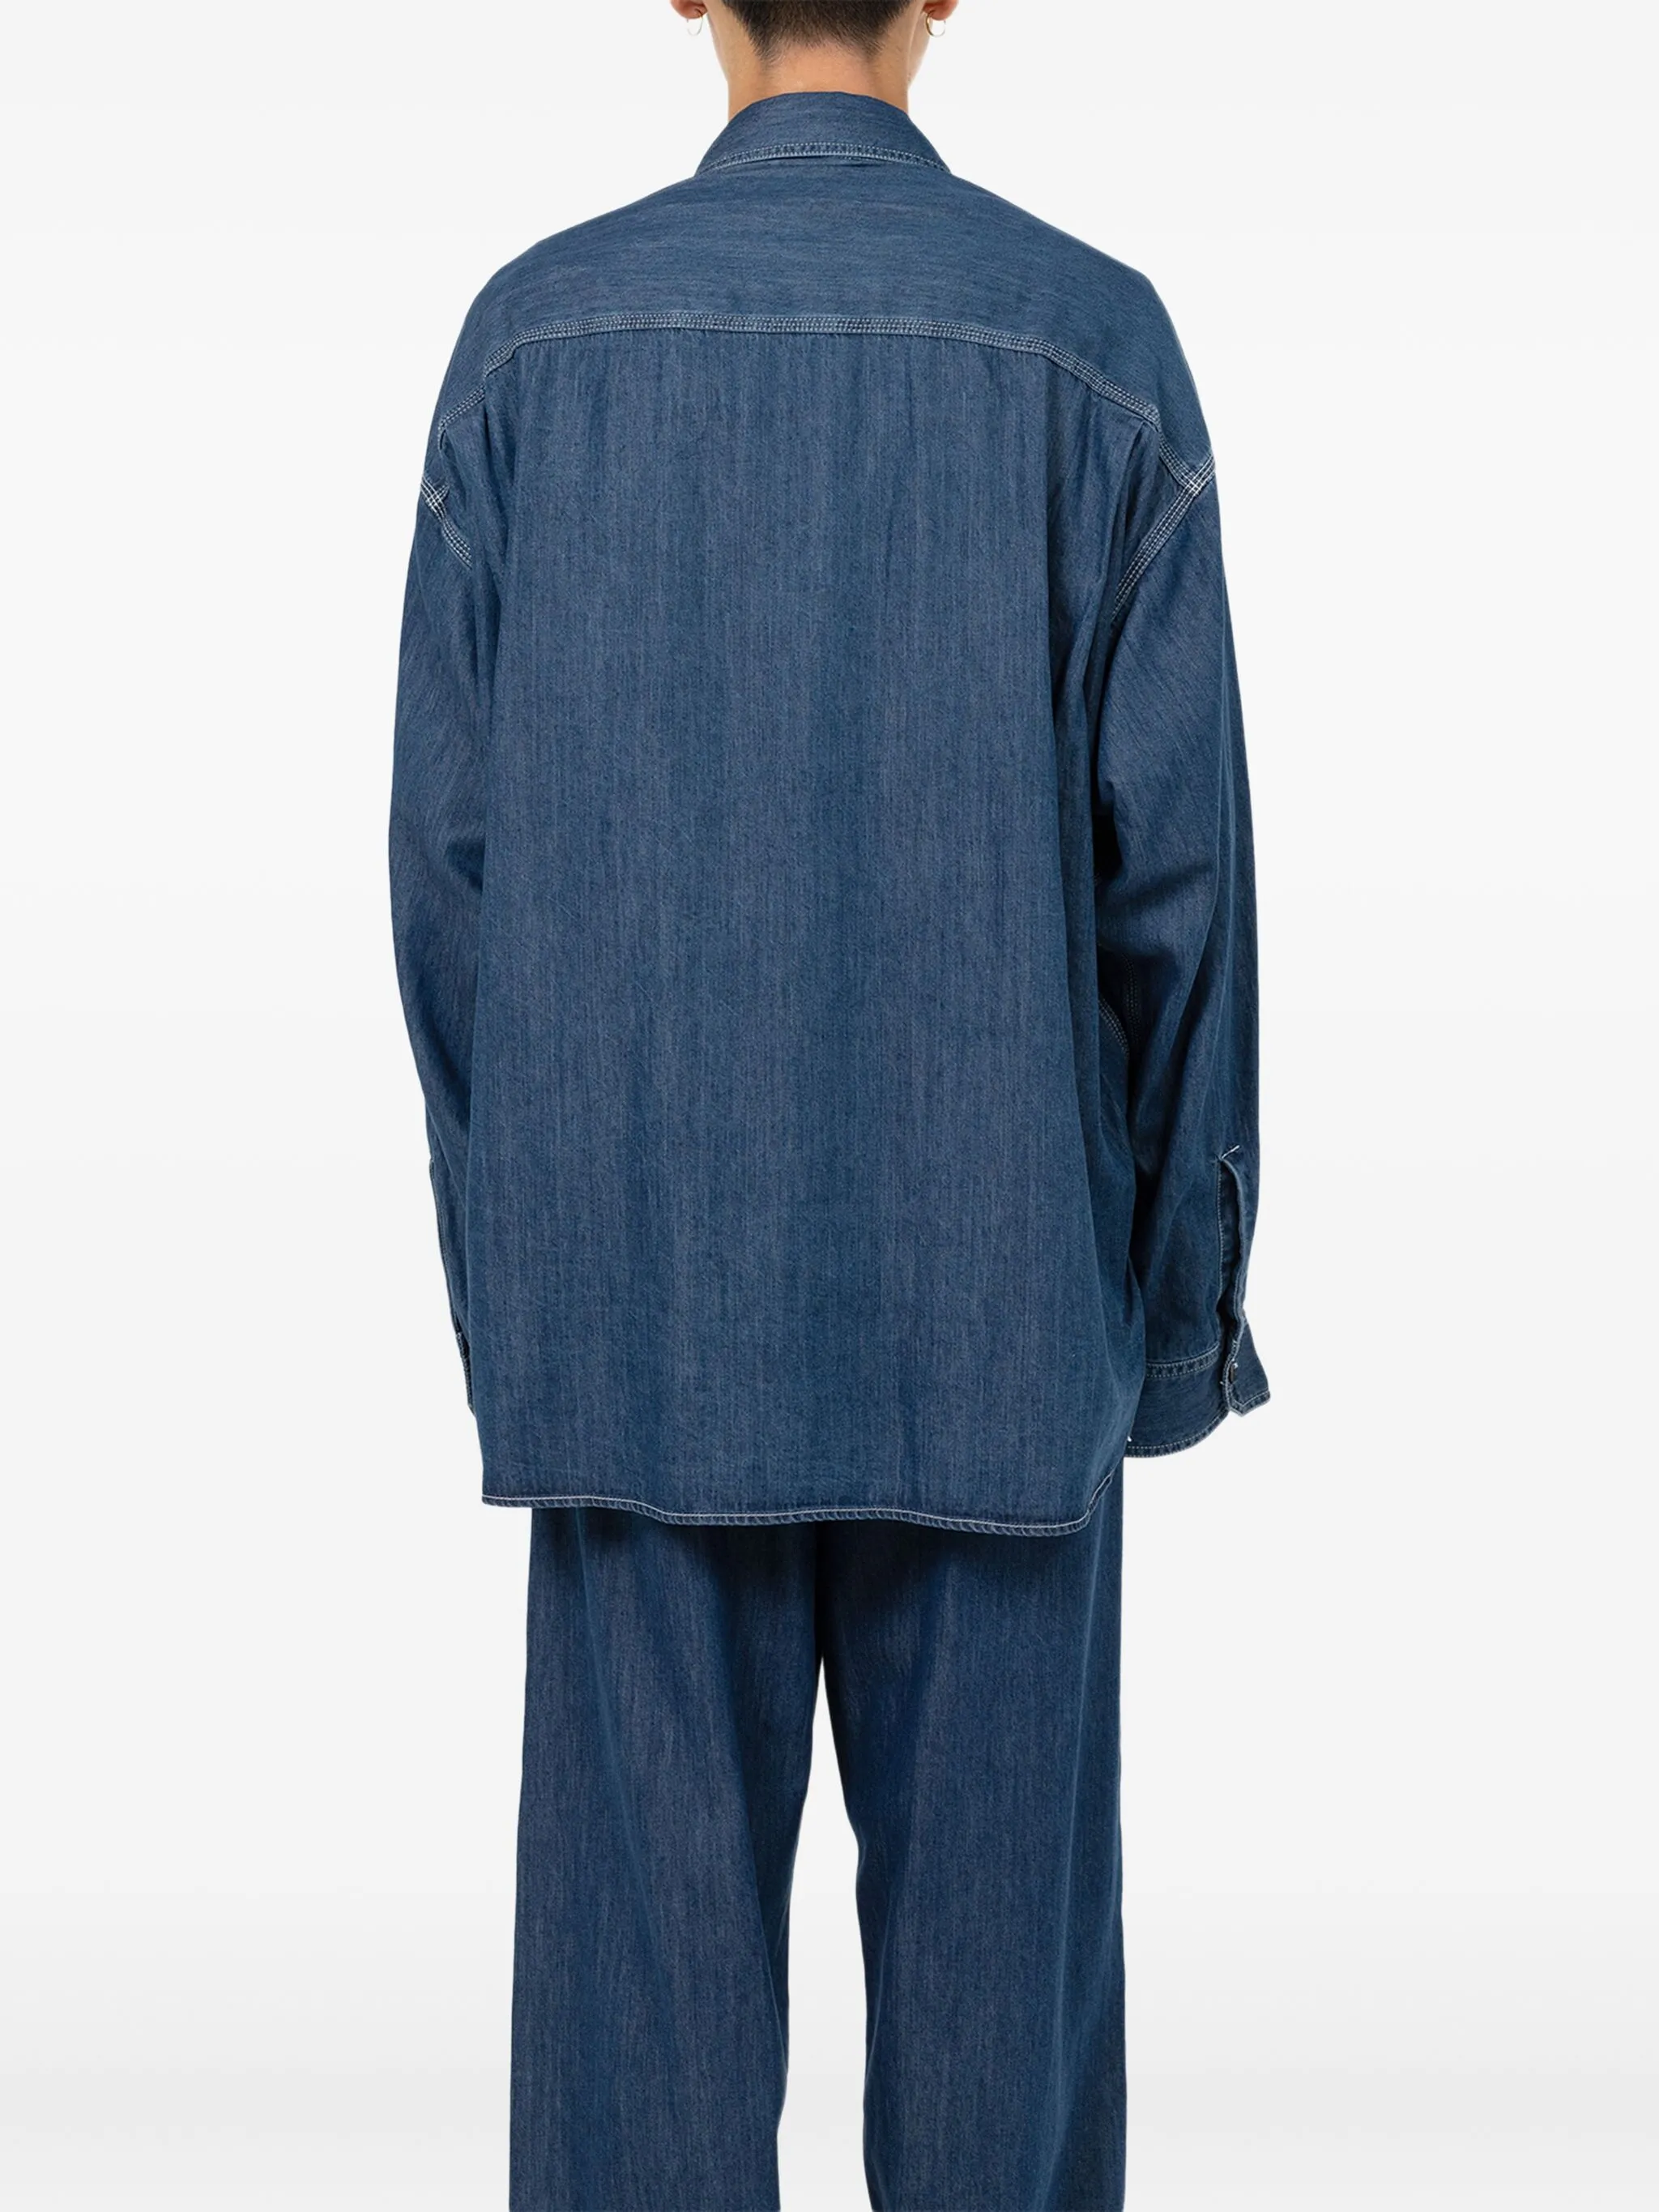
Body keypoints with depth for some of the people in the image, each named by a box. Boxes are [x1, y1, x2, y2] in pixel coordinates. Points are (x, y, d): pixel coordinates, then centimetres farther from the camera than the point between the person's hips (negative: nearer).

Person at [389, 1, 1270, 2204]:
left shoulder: (536, 329, 0)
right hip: (990, 1298, -1)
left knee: (646, 1923, 8)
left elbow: (449, 839, -1)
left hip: (642, 1287, 1)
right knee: (992, 1929, 9)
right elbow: (1175, 860, -6)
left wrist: (507, 1246, 9)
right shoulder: (1093, 335, -4)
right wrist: (1189, 1277, 4)